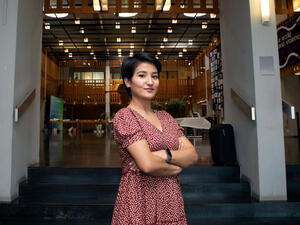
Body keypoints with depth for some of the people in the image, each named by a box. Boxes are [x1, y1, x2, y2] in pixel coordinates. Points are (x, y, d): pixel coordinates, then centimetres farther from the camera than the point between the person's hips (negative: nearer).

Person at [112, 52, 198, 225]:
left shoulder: (165, 117, 8)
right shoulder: (124, 116, -10)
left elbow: (193, 155, -1)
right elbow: (148, 164, -21)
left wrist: (164, 155, -17)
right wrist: (177, 166, -5)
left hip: (172, 200, 6)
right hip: (140, 203, -5)